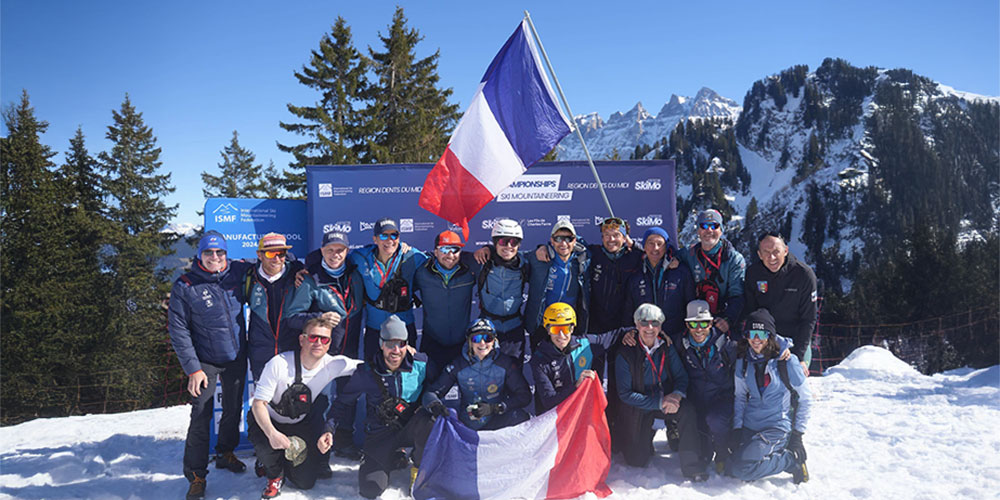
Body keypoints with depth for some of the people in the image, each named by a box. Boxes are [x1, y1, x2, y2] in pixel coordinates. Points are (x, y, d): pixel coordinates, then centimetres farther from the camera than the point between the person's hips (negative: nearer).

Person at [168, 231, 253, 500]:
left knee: (233, 409, 17)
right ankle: (196, 476, 9)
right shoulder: (185, 286, -11)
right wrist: (192, 369, -13)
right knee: (201, 417, -6)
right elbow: (178, 330, -9)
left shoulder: (238, 273, -4)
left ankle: (226, 453, 40)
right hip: (205, 362, -3)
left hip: (237, 358, 3)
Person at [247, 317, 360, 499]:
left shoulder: (333, 365, -17)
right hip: (268, 421, -3)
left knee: (306, 482, -4)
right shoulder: (279, 363, -27)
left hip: (300, 424, 3)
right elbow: (258, 404, -27)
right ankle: (275, 476, 1)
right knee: (266, 447, -36)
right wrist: (271, 433, -43)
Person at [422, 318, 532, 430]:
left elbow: (524, 395, -6)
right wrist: (434, 405, -28)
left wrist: (493, 408, -19)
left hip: (497, 422, -1)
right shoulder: (458, 365, -3)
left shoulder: (505, 363, -3)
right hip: (467, 426, 1)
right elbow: (431, 392, -3)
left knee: (519, 416, -32)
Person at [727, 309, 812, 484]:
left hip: (778, 427, -5)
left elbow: (805, 399, -1)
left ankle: (792, 458, -1)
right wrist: (737, 427, -1)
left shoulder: (786, 361, -9)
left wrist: (797, 434, -3)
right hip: (749, 426, 5)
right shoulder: (743, 362, 4)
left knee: (742, 468, -25)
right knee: (730, 469, -10)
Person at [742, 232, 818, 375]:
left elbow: (808, 319, -10)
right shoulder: (752, 273, -8)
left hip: (797, 342, -2)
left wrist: (798, 356, -15)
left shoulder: (804, 273, -15)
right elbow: (748, 313, 1)